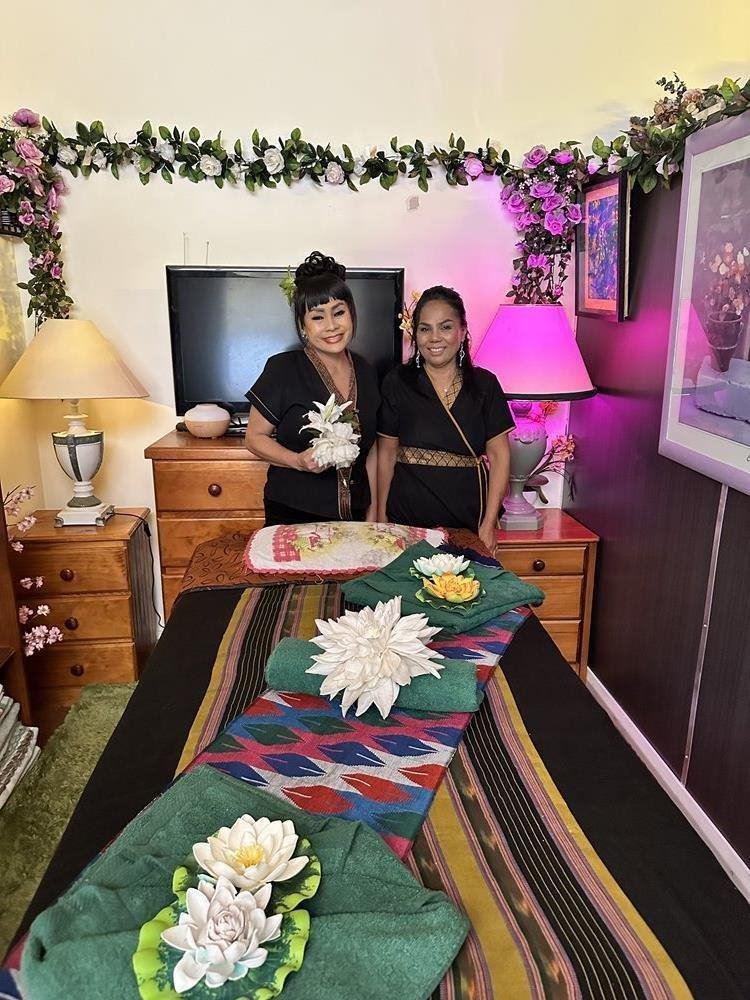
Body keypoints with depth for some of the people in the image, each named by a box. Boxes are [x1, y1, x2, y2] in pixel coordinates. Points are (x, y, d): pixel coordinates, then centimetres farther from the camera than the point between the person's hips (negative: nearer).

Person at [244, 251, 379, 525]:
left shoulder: (365, 371, 3)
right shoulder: (282, 369, -12)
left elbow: (369, 447, 11)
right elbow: (255, 437, -5)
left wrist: (373, 511, 9)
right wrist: (298, 461, -22)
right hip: (292, 516, -4)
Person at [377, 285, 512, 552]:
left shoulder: (484, 384, 2)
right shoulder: (396, 383, 0)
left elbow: (499, 455, 1)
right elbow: (386, 454, 2)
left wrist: (488, 526, -5)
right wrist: (381, 519, -2)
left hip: (468, 523, 1)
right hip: (406, 520, 0)